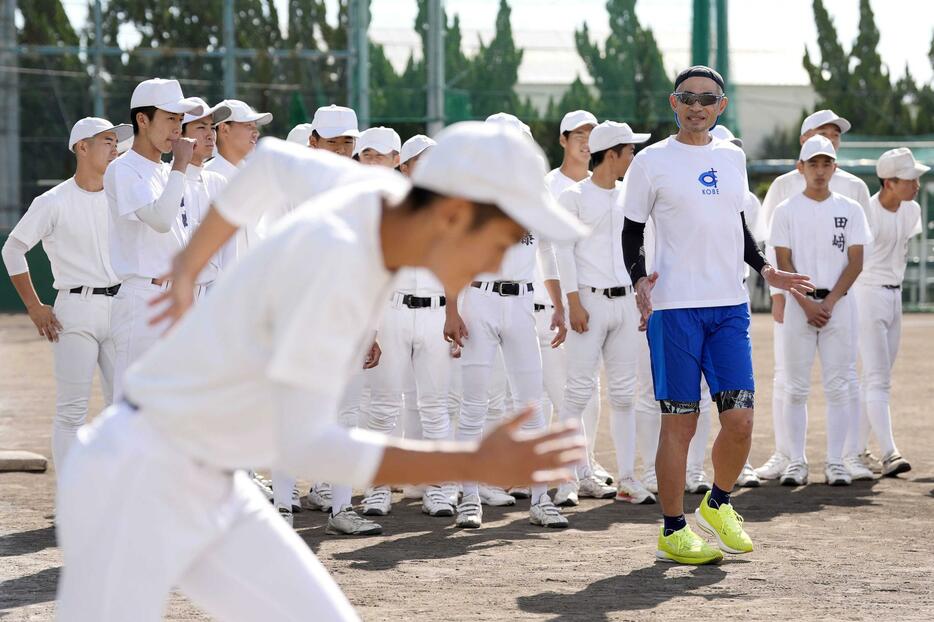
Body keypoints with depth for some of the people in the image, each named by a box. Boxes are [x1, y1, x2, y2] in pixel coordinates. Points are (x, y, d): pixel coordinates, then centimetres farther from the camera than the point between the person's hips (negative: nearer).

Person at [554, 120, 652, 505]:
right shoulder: (574, 196, -2)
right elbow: (564, 252, -6)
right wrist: (574, 302, -13)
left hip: (625, 301, 5)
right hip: (590, 300, -5)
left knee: (624, 394, 5)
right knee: (579, 392, -6)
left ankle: (626, 478, 6)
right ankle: (574, 475, -1)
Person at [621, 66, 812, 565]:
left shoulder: (733, 158, 13)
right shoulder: (652, 162, -1)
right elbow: (632, 230, 2)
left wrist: (763, 268, 10)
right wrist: (639, 277, -15)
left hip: (730, 306, 4)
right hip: (674, 308, -4)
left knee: (740, 419, -1)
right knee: (679, 421, -2)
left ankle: (718, 505, 24)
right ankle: (673, 530, 8)